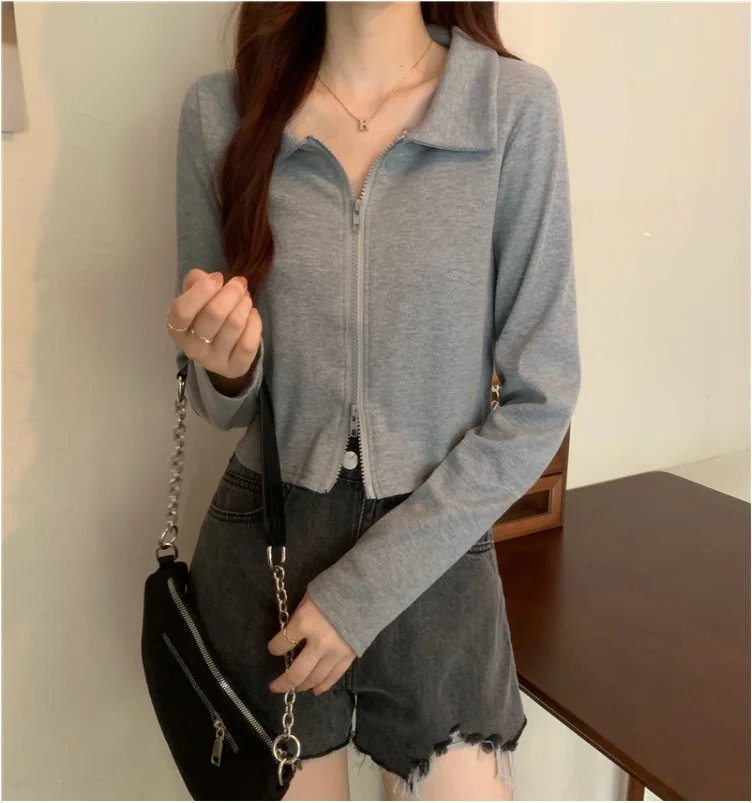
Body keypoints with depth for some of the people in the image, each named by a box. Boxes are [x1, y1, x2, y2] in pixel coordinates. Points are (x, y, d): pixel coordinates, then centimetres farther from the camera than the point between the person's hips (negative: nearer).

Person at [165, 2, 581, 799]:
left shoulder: (515, 106, -9)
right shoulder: (220, 110, -4)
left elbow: (540, 401, -9)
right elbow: (222, 405, 5)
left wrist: (366, 589, -12)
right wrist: (223, 368, -19)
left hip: (433, 559, -1)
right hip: (261, 554, 2)